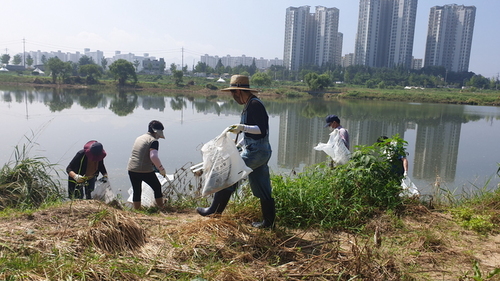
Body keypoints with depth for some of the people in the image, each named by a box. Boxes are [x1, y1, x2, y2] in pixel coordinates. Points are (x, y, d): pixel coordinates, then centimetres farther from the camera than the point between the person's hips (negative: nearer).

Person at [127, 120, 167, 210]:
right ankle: (162, 209, 22)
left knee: (136, 192, 18)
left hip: (131, 169, 6)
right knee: (157, 188, 14)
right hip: (145, 171, -6)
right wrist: (161, 169, -16)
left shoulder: (139, 138, 15)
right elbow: (153, 156, -27)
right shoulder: (153, 141, -10)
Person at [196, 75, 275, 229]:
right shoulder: (249, 105, 17)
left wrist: (243, 127, -32)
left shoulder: (255, 104, -14)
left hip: (256, 152, -10)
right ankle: (268, 221, 24)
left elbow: (262, 129, -21)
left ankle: (216, 209, 12)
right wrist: (238, 145, 27)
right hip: (259, 151, 10)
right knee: (262, 189, 14)